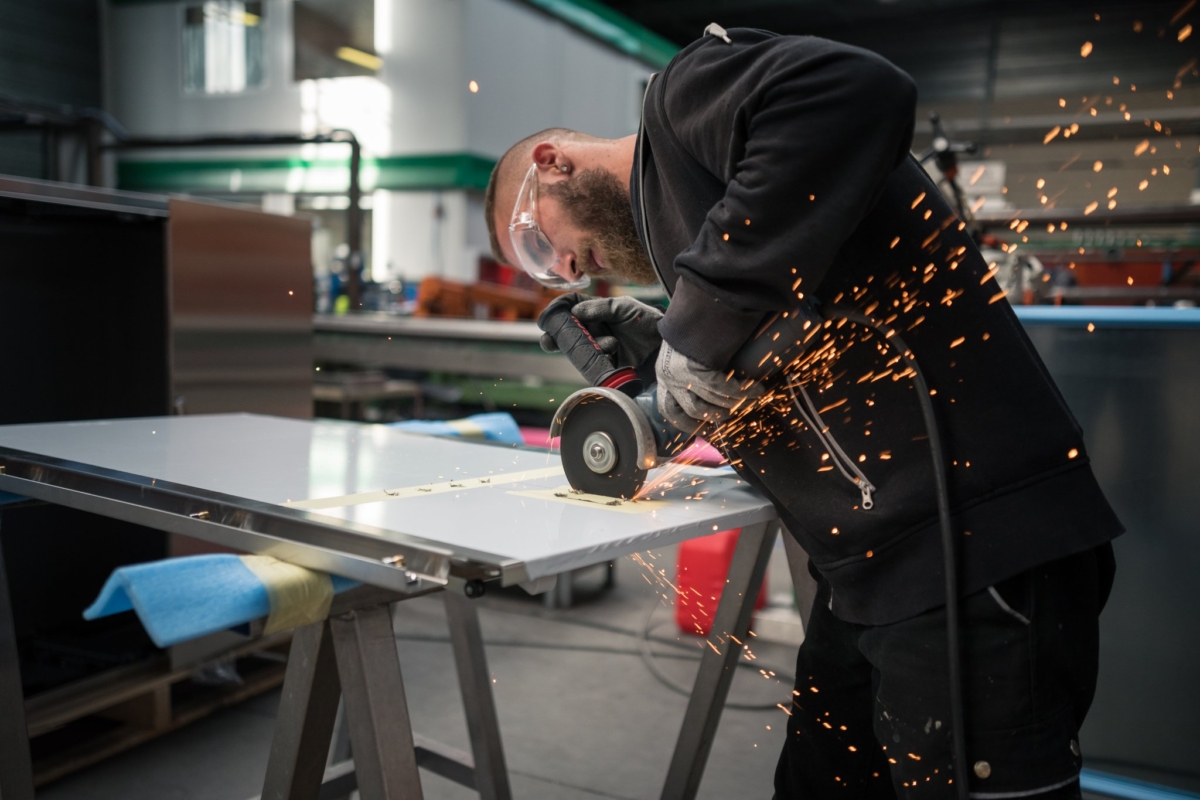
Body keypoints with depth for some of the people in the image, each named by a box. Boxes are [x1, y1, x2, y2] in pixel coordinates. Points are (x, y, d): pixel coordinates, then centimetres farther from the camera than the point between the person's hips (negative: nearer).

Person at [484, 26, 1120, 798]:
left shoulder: (685, 93, -4)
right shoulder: (667, 201, 22)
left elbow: (855, 94, -27)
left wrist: (702, 322, -23)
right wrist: (662, 348, 7)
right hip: (869, 573, 10)